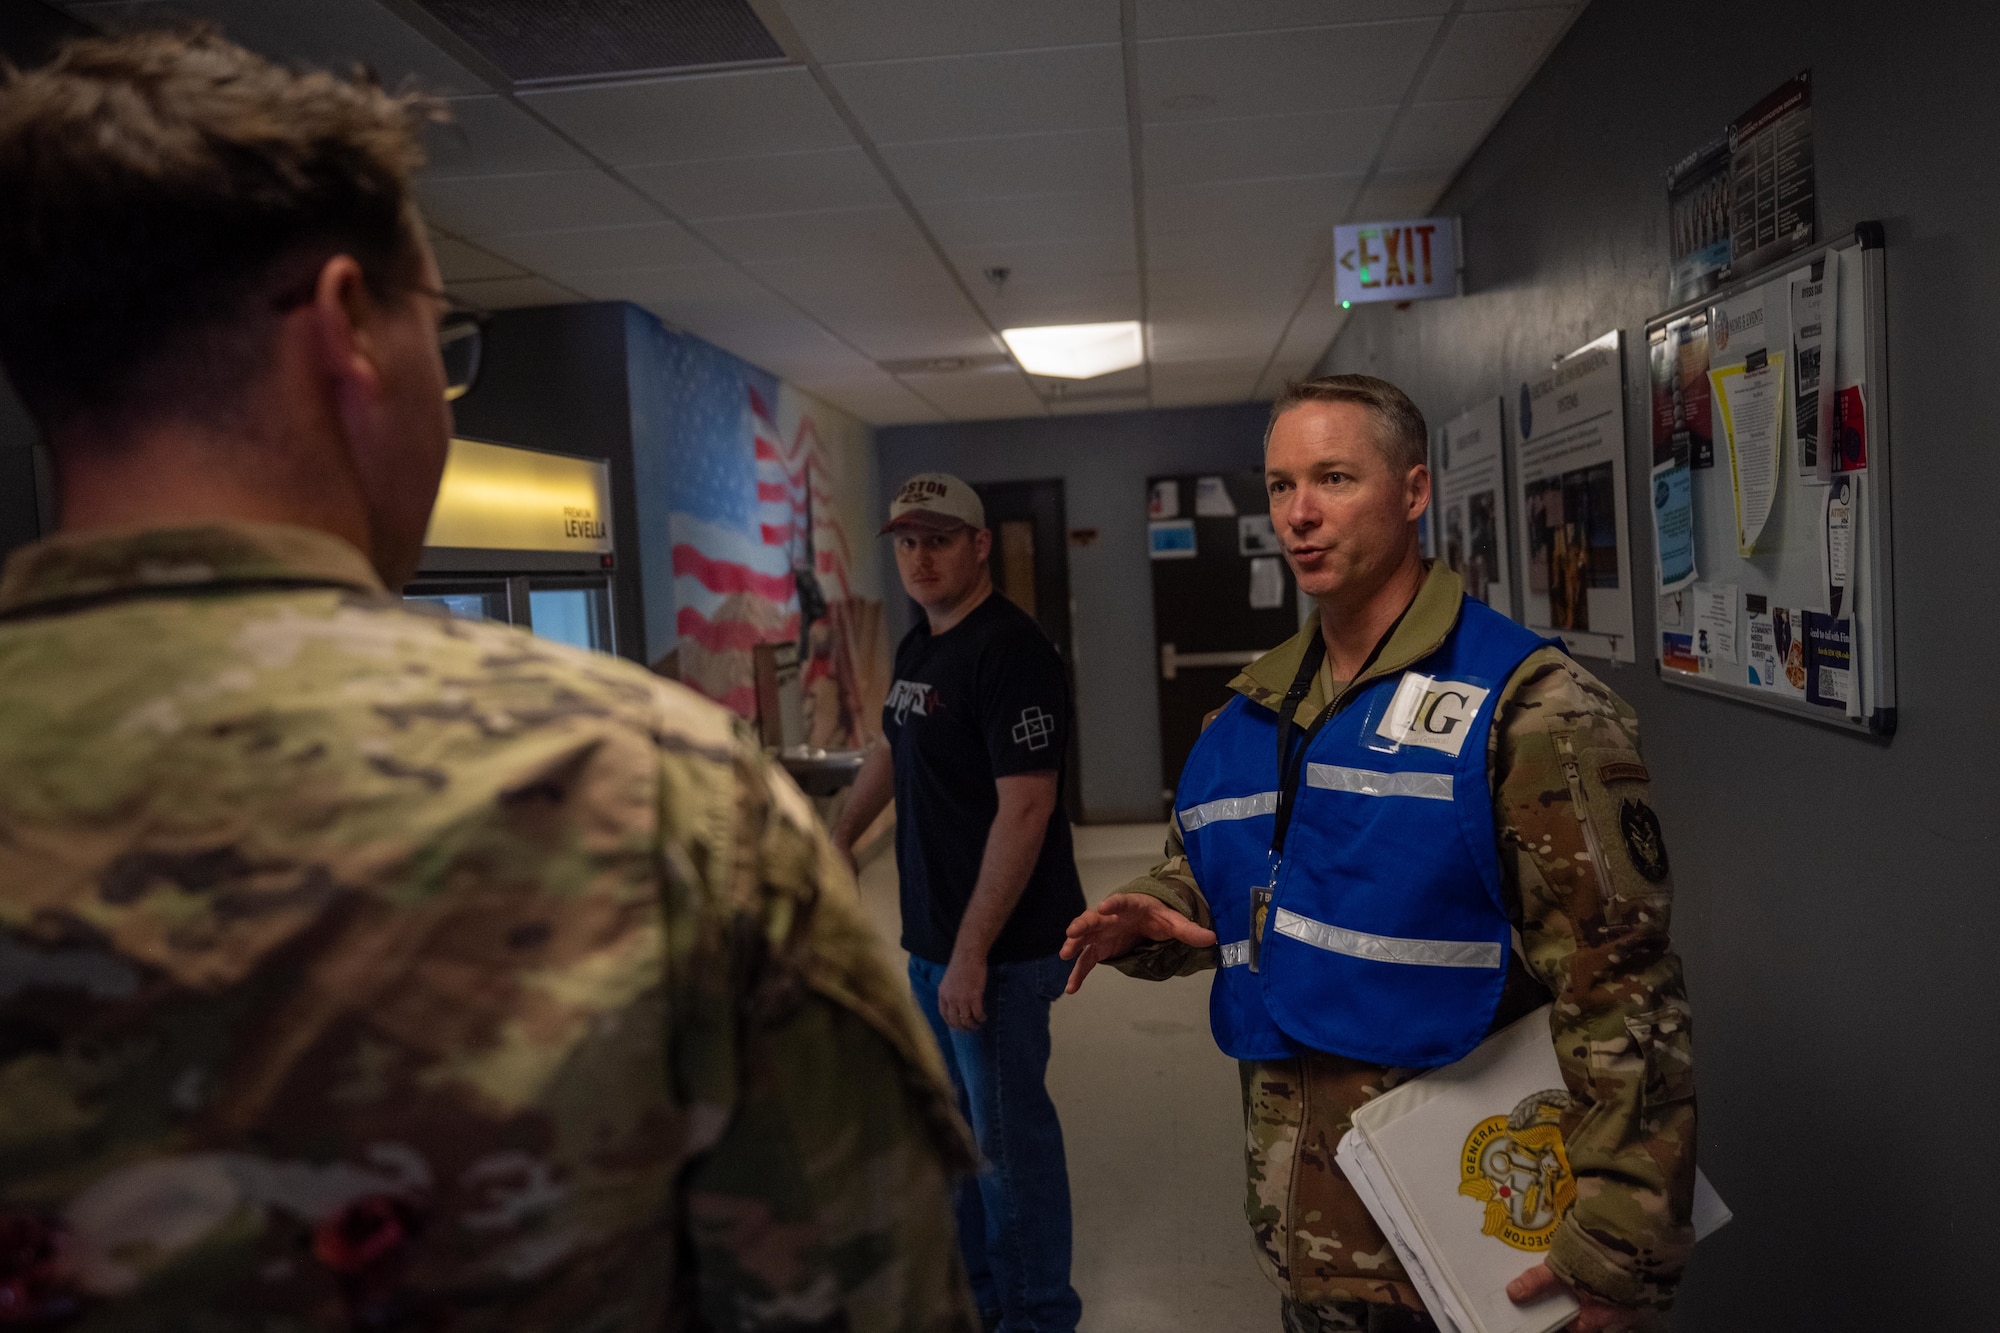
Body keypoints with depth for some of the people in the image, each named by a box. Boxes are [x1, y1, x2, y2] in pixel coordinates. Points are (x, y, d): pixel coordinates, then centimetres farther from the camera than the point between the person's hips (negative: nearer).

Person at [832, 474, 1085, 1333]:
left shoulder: (1009, 651, -18)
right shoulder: (918, 646, 10)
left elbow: (1025, 810, -23)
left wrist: (972, 953, -24)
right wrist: (840, 839, 28)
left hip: (997, 944, -9)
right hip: (932, 936, 9)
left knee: (1007, 1133, 4)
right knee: (954, 1123, 21)